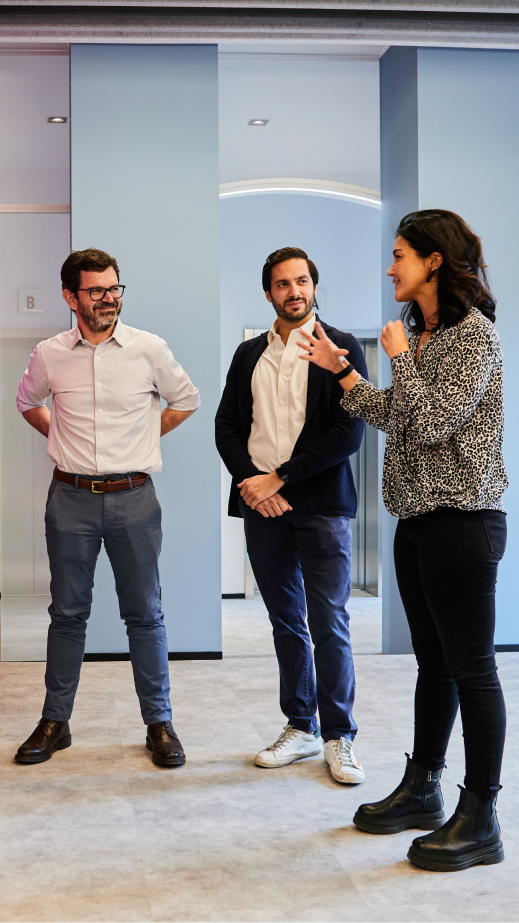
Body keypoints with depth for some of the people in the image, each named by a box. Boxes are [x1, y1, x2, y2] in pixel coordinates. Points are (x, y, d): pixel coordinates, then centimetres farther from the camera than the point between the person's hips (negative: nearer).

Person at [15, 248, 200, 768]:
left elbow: (185, 401, 14)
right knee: (67, 612, 9)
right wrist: (63, 439, 11)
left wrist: (142, 438, 9)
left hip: (133, 496, -1)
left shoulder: (149, 349, -2)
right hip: (71, 497, 1)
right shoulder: (49, 355, 1)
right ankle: (55, 722, 20)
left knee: (144, 613, 5)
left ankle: (159, 723, 16)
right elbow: (27, 403, 21)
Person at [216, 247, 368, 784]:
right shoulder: (249, 354, 14)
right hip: (262, 505, 4)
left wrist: (279, 478, -11)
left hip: (321, 506, -4)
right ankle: (300, 729, 21)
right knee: (286, 622, 10)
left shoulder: (341, 348, 0)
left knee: (329, 625, -3)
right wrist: (252, 482, -7)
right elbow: (227, 426, 11)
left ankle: (338, 738, 9)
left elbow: (349, 432, -9)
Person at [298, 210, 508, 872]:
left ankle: (480, 822, 6)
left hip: (462, 519, -9)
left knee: (471, 668, -3)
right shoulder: (423, 334, 16)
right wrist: (339, 370, 18)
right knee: (434, 663, 16)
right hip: (418, 518, 9)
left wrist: (399, 357, -7)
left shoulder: (473, 332, -11)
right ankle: (421, 791, 28)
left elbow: (434, 422, -19)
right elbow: (397, 420, 18)